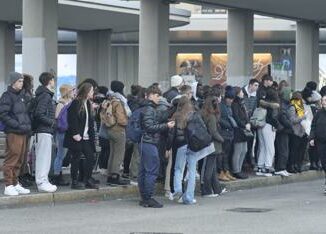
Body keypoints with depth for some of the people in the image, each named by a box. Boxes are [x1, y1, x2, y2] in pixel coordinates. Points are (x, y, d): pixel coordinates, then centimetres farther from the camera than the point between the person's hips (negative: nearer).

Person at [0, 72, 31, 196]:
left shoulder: (22, 95, 17)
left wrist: (28, 125, 10)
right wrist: (18, 125, -18)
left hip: (23, 133, 8)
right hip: (13, 133, -8)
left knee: (19, 160, 12)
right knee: (11, 159, -6)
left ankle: (15, 184, 19)